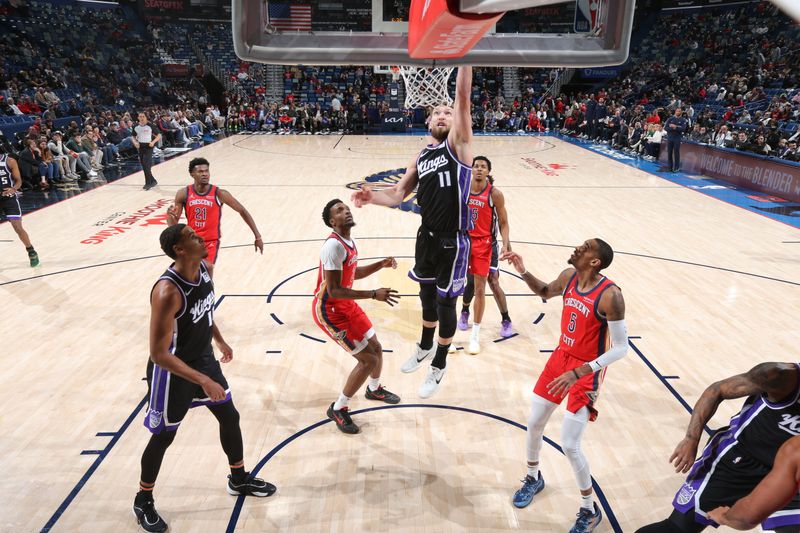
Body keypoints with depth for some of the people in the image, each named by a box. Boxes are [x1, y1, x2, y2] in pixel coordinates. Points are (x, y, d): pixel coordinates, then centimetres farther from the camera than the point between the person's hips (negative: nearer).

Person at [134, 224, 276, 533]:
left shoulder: (202, 268, -8)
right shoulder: (168, 292, -33)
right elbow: (159, 354, -31)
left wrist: (219, 340, 22)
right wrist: (203, 381, -34)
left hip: (203, 358, 8)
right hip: (173, 371, -8)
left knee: (229, 417, 17)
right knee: (163, 436, 10)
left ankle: (239, 479, 39)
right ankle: (143, 501, 35)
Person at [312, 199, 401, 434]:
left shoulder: (349, 242, 3)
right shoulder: (334, 245, -26)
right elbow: (334, 291, -30)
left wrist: (382, 264, 8)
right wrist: (374, 294, -30)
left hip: (346, 304, 9)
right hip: (329, 309, -9)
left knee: (376, 348, 19)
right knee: (367, 359, -8)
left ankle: (374, 389, 49)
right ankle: (337, 409, 10)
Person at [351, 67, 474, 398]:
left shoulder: (458, 143, -6)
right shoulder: (421, 157, 10)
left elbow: (463, 96, -19)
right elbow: (398, 194, 6)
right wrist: (373, 197, -14)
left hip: (453, 241, -6)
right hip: (427, 236, 6)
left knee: (445, 302, 6)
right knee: (427, 294, 22)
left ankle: (439, 366, 26)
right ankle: (425, 347, 47)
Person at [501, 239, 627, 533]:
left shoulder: (609, 295, -27)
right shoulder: (568, 276, -7)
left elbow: (621, 347, -24)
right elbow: (545, 292, 17)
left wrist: (579, 373, -31)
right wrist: (523, 271, 0)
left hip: (586, 371, -6)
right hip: (561, 357, 7)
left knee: (569, 446, -6)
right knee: (533, 424, 14)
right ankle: (533, 478, 43)